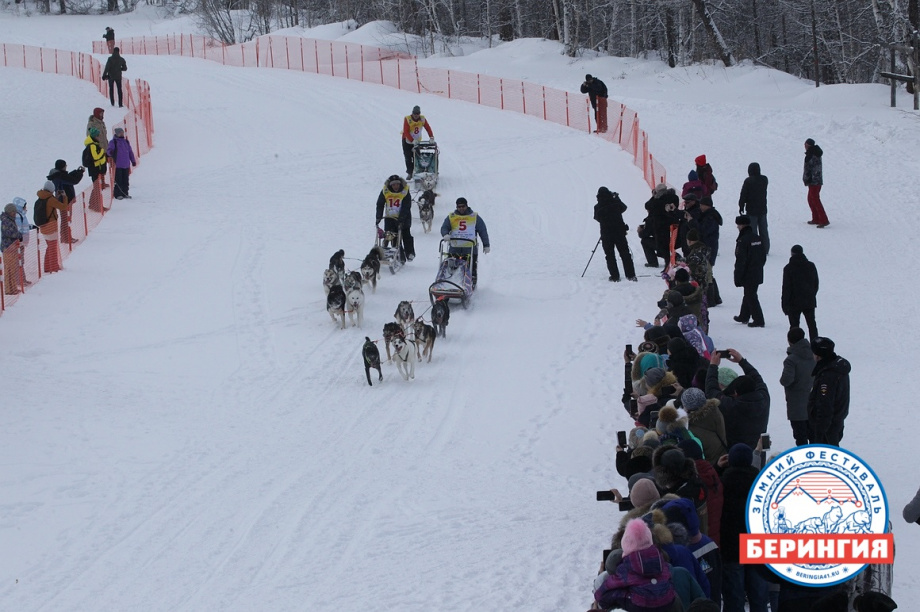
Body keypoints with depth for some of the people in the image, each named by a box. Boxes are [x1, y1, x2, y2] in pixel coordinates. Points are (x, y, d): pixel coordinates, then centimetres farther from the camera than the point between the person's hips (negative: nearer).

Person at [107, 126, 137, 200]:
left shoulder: (126, 142, 16)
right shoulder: (113, 142, -2)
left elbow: (130, 152, 22)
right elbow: (109, 150, -11)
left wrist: (133, 161, 22)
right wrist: (110, 152, -35)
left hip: (126, 165, 6)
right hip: (118, 165, -6)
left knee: (125, 180, 9)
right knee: (118, 180, -5)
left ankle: (125, 193, 16)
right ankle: (118, 194, -1)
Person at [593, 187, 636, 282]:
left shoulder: (598, 207, -8)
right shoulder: (616, 202, -5)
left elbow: (597, 218, 8)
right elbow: (623, 208, 17)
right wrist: (617, 198, 32)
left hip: (606, 233, -1)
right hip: (619, 231, 1)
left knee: (610, 255, 8)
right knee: (625, 253, 8)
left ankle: (615, 276, 1)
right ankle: (631, 275, 4)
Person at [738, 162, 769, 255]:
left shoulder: (748, 181, -15)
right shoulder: (764, 179, 1)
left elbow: (743, 195, -11)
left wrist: (741, 206, -2)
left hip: (751, 210, -5)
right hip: (762, 209, 5)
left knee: (752, 230, 0)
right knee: (763, 230, 12)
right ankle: (765, 250, 15)